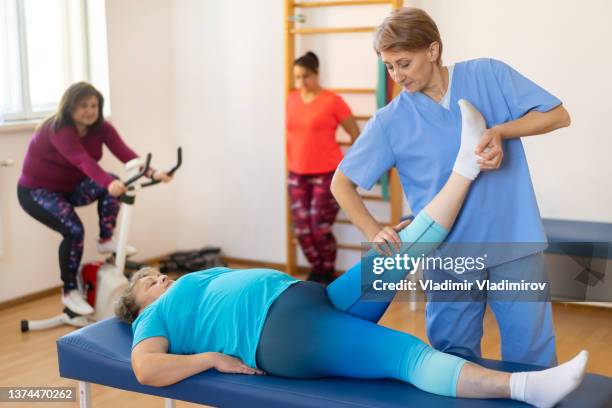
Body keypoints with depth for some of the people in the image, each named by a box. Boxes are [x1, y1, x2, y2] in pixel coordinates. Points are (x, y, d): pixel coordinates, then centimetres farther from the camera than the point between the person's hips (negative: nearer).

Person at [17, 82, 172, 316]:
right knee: (74, 230, -27)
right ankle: (69, 292, -8)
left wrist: (151, 173, -45)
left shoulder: (100, 127, -11)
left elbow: (124, 153, -27)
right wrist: (109, 182, -65)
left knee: (110, 184, -22)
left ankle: (106, 241, -3)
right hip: (36, 190, -6)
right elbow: (83, 160, -48)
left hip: (68, 187, 6)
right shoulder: (58, 129, -31)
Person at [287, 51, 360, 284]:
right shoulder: (291, 100, 6)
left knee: (320, 229, -6)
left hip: (327, 175, -5)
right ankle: (316, 271, 25)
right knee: (302, 229, 4)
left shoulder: (332, 101, -9)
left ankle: (328, 274, 16)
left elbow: (356, 134, -2)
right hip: (297, 175, 5)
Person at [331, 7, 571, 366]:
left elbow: (558, 116, 0)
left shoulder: (489, 75, -2)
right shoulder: (390, 121, -3)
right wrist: (374, 232, -13)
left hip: (514, 241, 0)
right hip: (448, 253, 1)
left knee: (532, 356, 7)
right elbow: (342, 183, 1)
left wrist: (500, 130, -15)